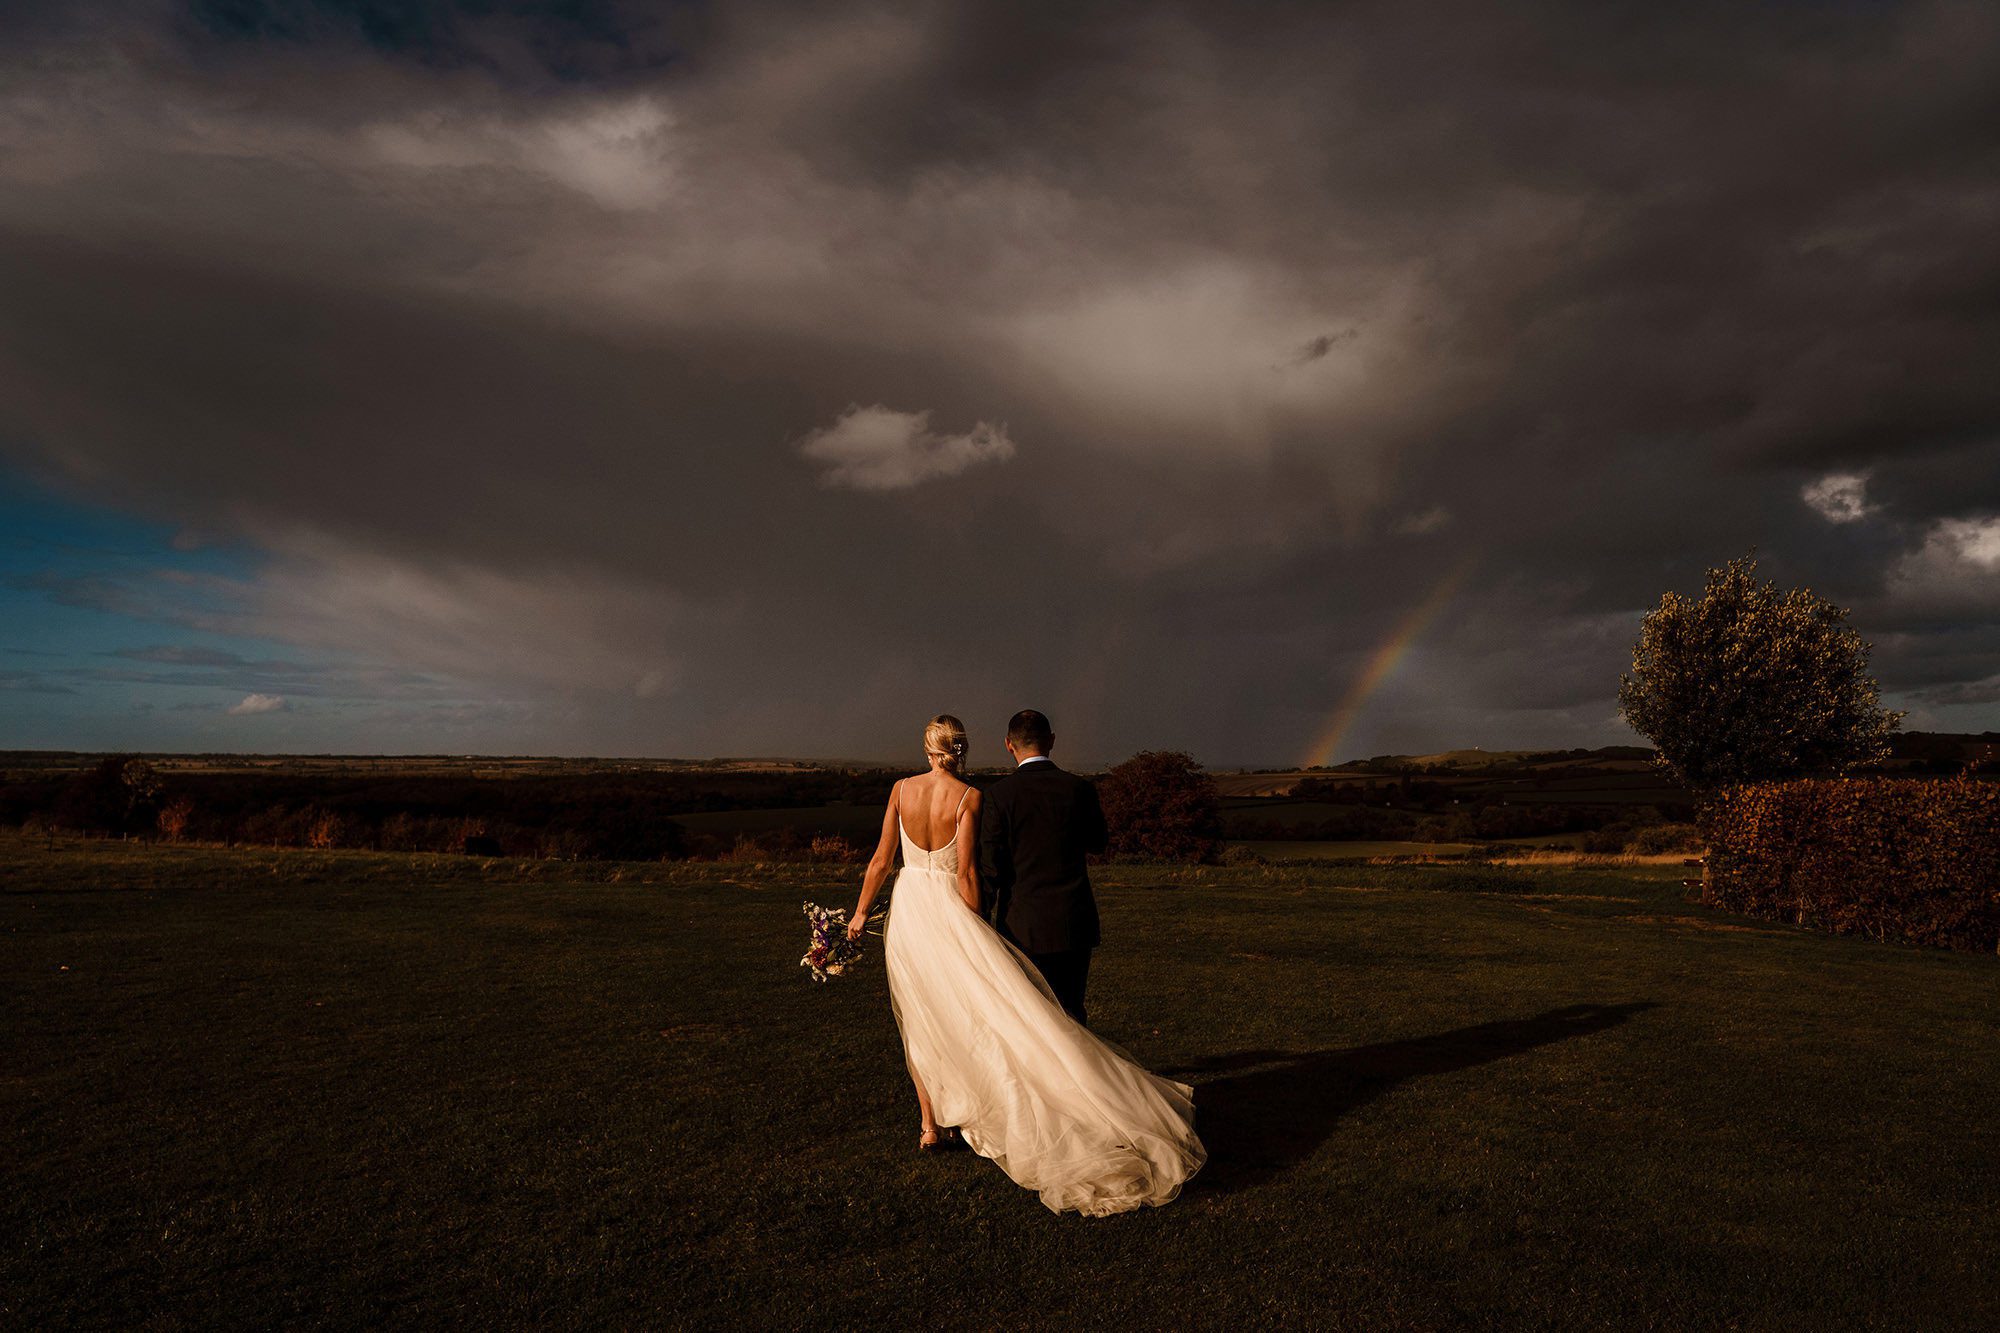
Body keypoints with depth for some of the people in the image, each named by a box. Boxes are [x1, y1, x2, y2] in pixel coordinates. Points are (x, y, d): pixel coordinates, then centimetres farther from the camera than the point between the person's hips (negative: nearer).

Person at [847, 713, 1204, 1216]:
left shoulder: (902, 789, 0)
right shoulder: (969, 796, -10)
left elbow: (881, 860, 2)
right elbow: (966, 872, -14)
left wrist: (860, 912, 13)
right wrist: (976, 933, -5)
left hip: (908, 912, 4)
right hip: (950, 911, -4)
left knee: (921, 1022, 15)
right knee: (998, 1013, 0)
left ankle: (931, 1124, 19)